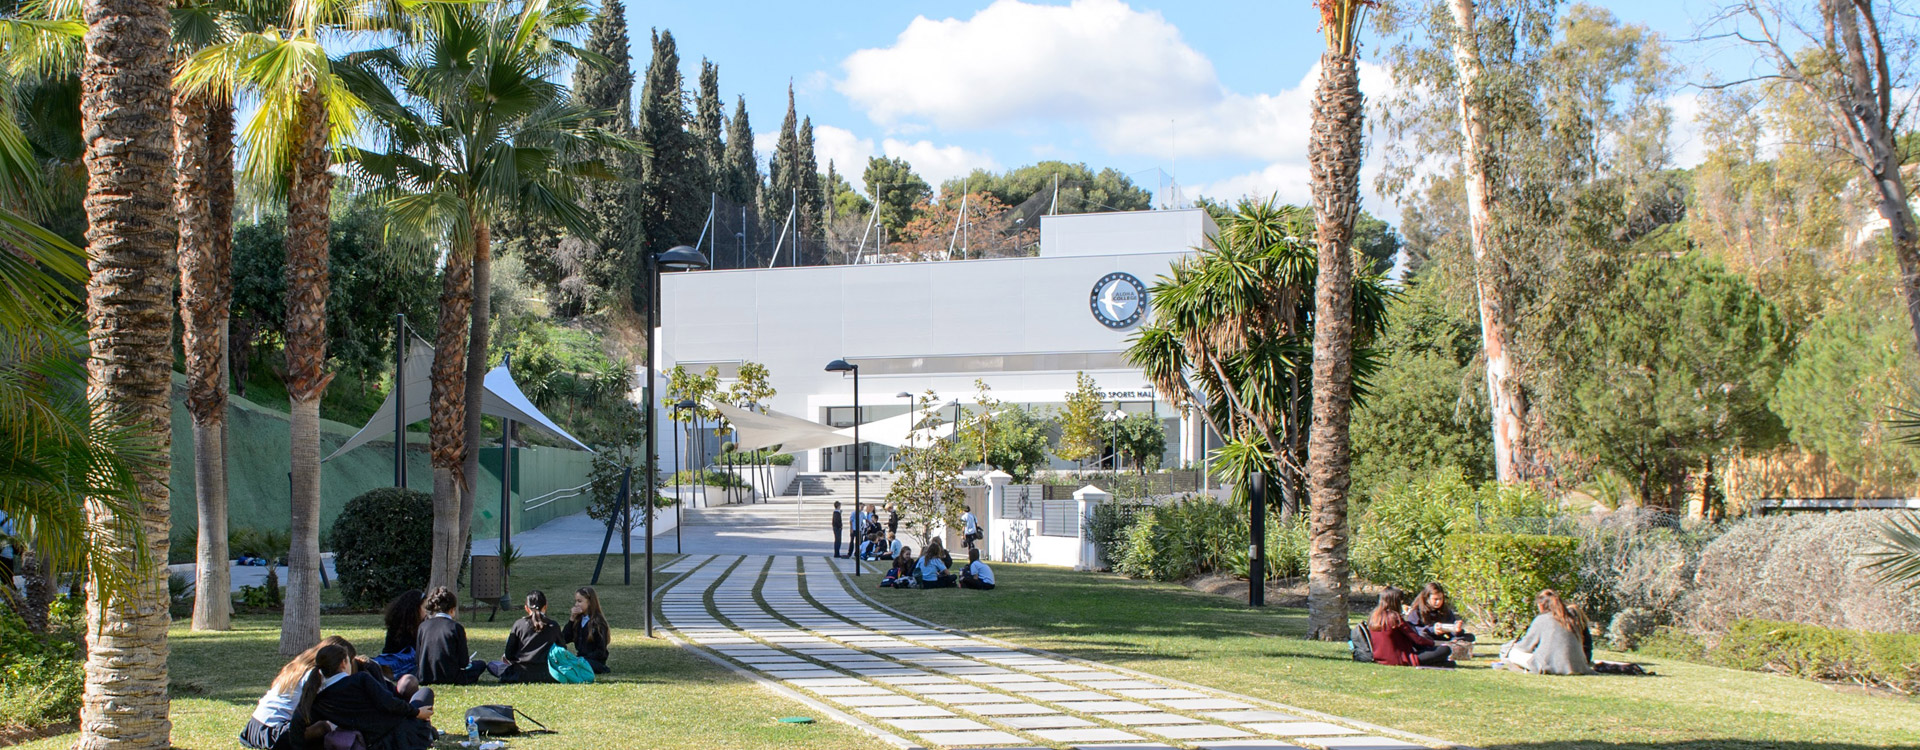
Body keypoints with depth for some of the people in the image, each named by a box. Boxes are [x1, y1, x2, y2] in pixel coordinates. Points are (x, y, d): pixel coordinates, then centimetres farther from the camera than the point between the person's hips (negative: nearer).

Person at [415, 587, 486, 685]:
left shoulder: (423, 626, 2)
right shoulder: (456, 627, -10)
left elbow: (418, 657, 7)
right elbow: (463, 662, -8)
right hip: (449, 679, -5)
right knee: (481, 664, 18)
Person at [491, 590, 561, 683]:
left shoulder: (518, 624, -3)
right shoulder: (554, 626, 0)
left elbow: (509, 654, 0)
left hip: (522, 675, -1)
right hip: (546, 675, 1)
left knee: (491, 665, 19)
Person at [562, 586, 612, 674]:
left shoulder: (598, 622, -9)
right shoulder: (577, 620, 11)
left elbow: (601, 651, -10)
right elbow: (564, 639, 3)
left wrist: (583, 659, -19)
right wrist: (571, 619, -4)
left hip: (595, 661, -7)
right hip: (581, 659, 7)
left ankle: (601, 669, -11)